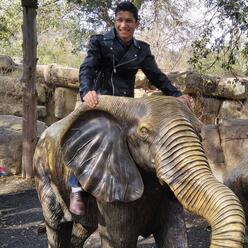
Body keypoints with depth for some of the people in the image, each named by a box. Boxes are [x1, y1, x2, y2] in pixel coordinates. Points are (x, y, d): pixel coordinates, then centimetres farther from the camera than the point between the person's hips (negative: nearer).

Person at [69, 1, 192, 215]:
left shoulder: (142, 50, 10)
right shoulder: (100, 42, -1)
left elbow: (156, 76, 7)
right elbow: (86, 68, -14)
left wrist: (176, 95, -10)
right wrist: (86, 90, -35)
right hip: (98, 99, -4)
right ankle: (76, 190, -16)